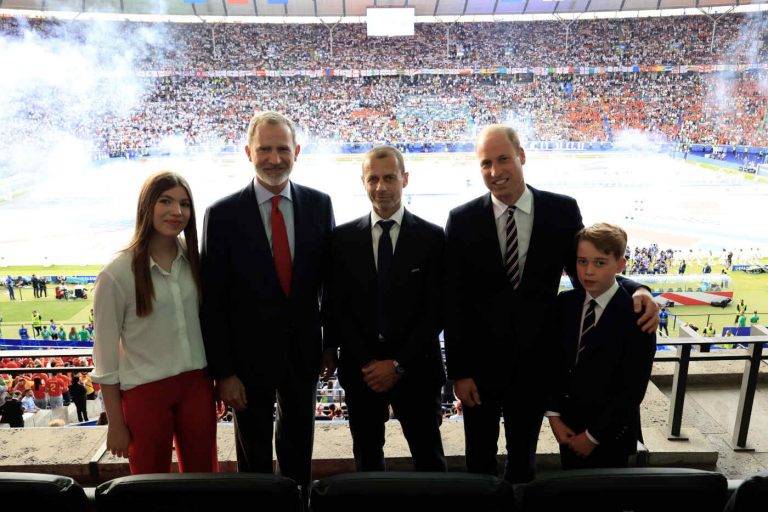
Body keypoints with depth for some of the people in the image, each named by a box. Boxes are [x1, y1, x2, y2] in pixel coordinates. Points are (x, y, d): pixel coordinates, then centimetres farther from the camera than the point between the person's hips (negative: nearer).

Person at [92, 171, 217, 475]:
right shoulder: (116, 275, -14)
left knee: (204, 476, 16)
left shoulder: (193, 259, -1)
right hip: (145, 392, -3)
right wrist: (116, 425, -4)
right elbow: (106, 357, -8)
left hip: (196, 383, 4)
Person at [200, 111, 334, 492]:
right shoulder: (223, 214, -11)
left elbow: (329, 275, 4)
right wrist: (223, 371, -10)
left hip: (304, 350, 3)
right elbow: (213, 300, -9)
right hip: (250, 355, -2)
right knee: (254, 457, 18)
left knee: (298, 450, 22)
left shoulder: (318, 204, -3)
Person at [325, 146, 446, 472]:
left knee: (429, 458, 9)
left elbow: (436, 310, -5)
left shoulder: (432, 237, -3)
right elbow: (337, 307, 0)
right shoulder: (343, 238, 2)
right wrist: (366, 362, -8)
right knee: (366, 457, 16)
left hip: (415, 368, -1)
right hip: (360, 370, 2)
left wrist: (399, 364, -10)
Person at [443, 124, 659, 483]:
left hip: (534, 362, 1)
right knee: (480, 457, 19)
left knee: (523, 454, 22)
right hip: (480, 363, -1)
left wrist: (634, 290, -19)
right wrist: (458, 372, -8)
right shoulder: (462, 221, -10)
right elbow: (453, 303, -8)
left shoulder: (562, 211, -7)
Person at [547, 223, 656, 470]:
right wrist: (554, 415, -5)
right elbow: (554, 362, 2)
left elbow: (633, 390, -16)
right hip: (568, 429, 4)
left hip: (610, 436, -4)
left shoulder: (637, 316, -17)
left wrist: (593, 436, -13)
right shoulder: (566, 303, -3)